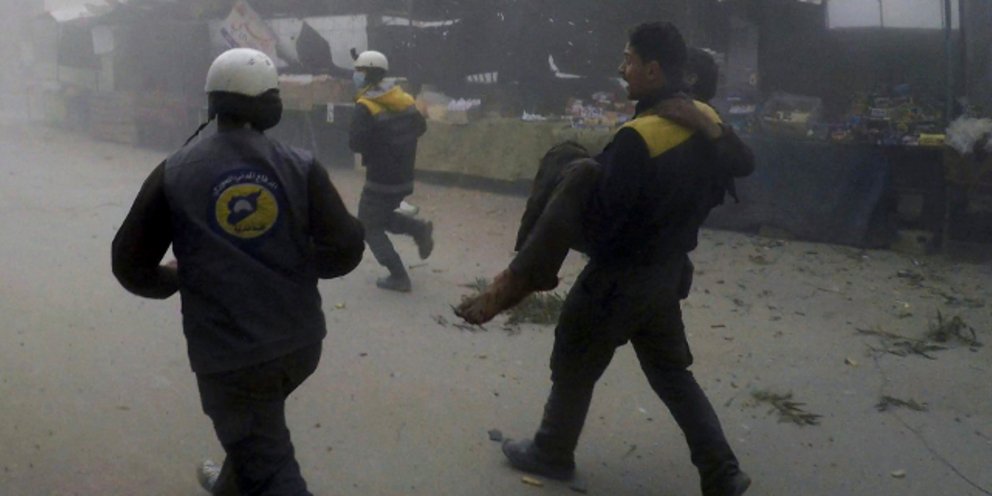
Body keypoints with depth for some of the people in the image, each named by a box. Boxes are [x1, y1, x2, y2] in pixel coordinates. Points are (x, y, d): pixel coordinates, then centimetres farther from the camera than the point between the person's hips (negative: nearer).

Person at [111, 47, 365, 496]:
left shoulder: (174, 174, -6)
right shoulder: (300, 168, -7)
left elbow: (131, 264, -2)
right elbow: (345, 249, -10)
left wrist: (174, 280, 19)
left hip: (230, 353, -4)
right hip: (300, 342, 4)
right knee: (257, 426, 33)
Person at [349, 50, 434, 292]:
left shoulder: (365, 107, -18)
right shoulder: (403, 98, 3)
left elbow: (356, 144, -23)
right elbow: (421, 127, 14)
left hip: (380, 180, -7)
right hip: (405, 178, 7)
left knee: (369, 227, 8)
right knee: (381, 216, 27)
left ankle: (398, 277, 4)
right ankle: (419, 229, 7)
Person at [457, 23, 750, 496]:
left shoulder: (636, 139, -28)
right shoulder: (707, 122, -2)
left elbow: (591, 219, -26)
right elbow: (715, 191, 12)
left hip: (620, 277, -8)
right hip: (669, 271, 8)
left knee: (573, 367, 14)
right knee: (671, 371, 21)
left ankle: (552, 453, 33)